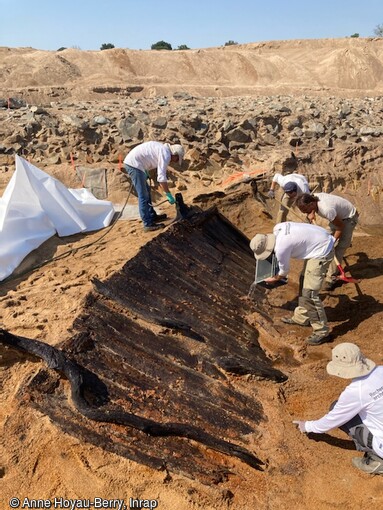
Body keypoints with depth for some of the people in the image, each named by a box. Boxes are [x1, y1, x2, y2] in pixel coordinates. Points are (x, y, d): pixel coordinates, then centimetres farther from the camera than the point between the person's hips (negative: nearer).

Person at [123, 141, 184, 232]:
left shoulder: (162, 148, 18)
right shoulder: (166, 154, -11)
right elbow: (162, 177, -17)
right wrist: (169, 195, -13)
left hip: (130, 162, 10)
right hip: (134, 164, -10)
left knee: (146, 191, 19)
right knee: (143, 196, -6)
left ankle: (152, 216, 29)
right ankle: (148, 224, -1)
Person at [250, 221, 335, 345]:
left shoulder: (281, 248, -25)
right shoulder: (277, 228, -3)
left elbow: (284, 271, -5)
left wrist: (274, 279, 13)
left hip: (322, 252, -10)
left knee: (310, 292, -8)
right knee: (304, 282, 20)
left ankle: (321, 332, 1)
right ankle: (301, 317, 34)